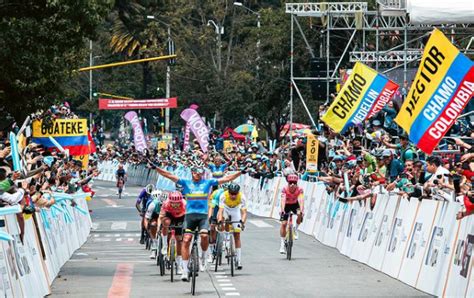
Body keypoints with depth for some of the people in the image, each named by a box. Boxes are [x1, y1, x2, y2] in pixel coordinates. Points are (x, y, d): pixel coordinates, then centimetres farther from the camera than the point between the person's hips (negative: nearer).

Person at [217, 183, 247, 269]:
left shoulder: (242, 197, -34)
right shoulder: (223, 196, -36)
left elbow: (244, 212, -39)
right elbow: (221, 210, -43)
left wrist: (242, 222, -57)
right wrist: (220, 220, -60)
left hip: (235, 211, -1)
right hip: (226, 208, 1)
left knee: (237, 236, -5)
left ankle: (239, 261, -3)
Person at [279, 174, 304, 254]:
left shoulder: (299, 190, -29)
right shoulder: (285, 189, -30)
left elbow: (301, 200, -40)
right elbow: (283, 200, -42)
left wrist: (301, 211, -56)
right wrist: (282, 210, -57)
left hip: (295, 204, 1)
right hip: (286, 205, -1)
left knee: (300, 215, -30)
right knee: (283, 223, -12)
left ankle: (296, 229, -2)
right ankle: (282, 243, -3)